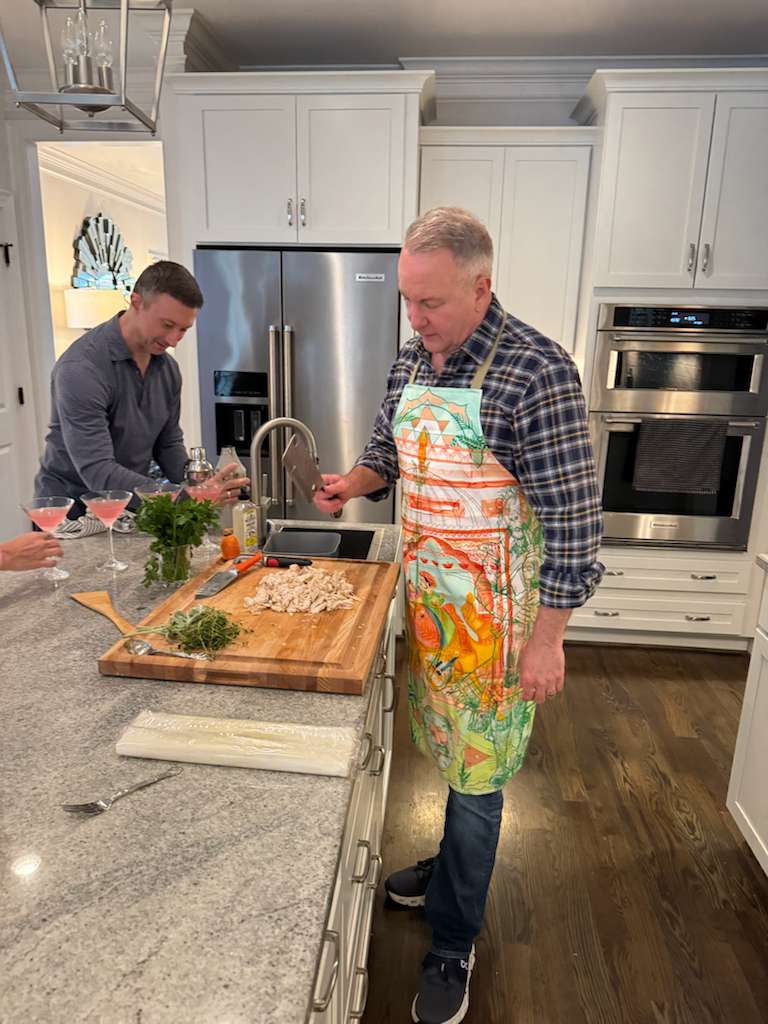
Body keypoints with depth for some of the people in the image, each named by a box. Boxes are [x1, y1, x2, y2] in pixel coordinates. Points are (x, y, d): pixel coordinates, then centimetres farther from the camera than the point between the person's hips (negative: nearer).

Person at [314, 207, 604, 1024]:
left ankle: (453, 945, 30)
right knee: (448, 748, 23)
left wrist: (547, 640, -17)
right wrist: (352, 483, -5)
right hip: (425, 592, 7)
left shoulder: (536, 373, -20)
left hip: (491, 610, -6)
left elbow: (572, 518, -18)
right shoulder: (412, 359, 3)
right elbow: (389, 449, 17)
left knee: (476, 769, 8)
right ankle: (455, 869, 48)